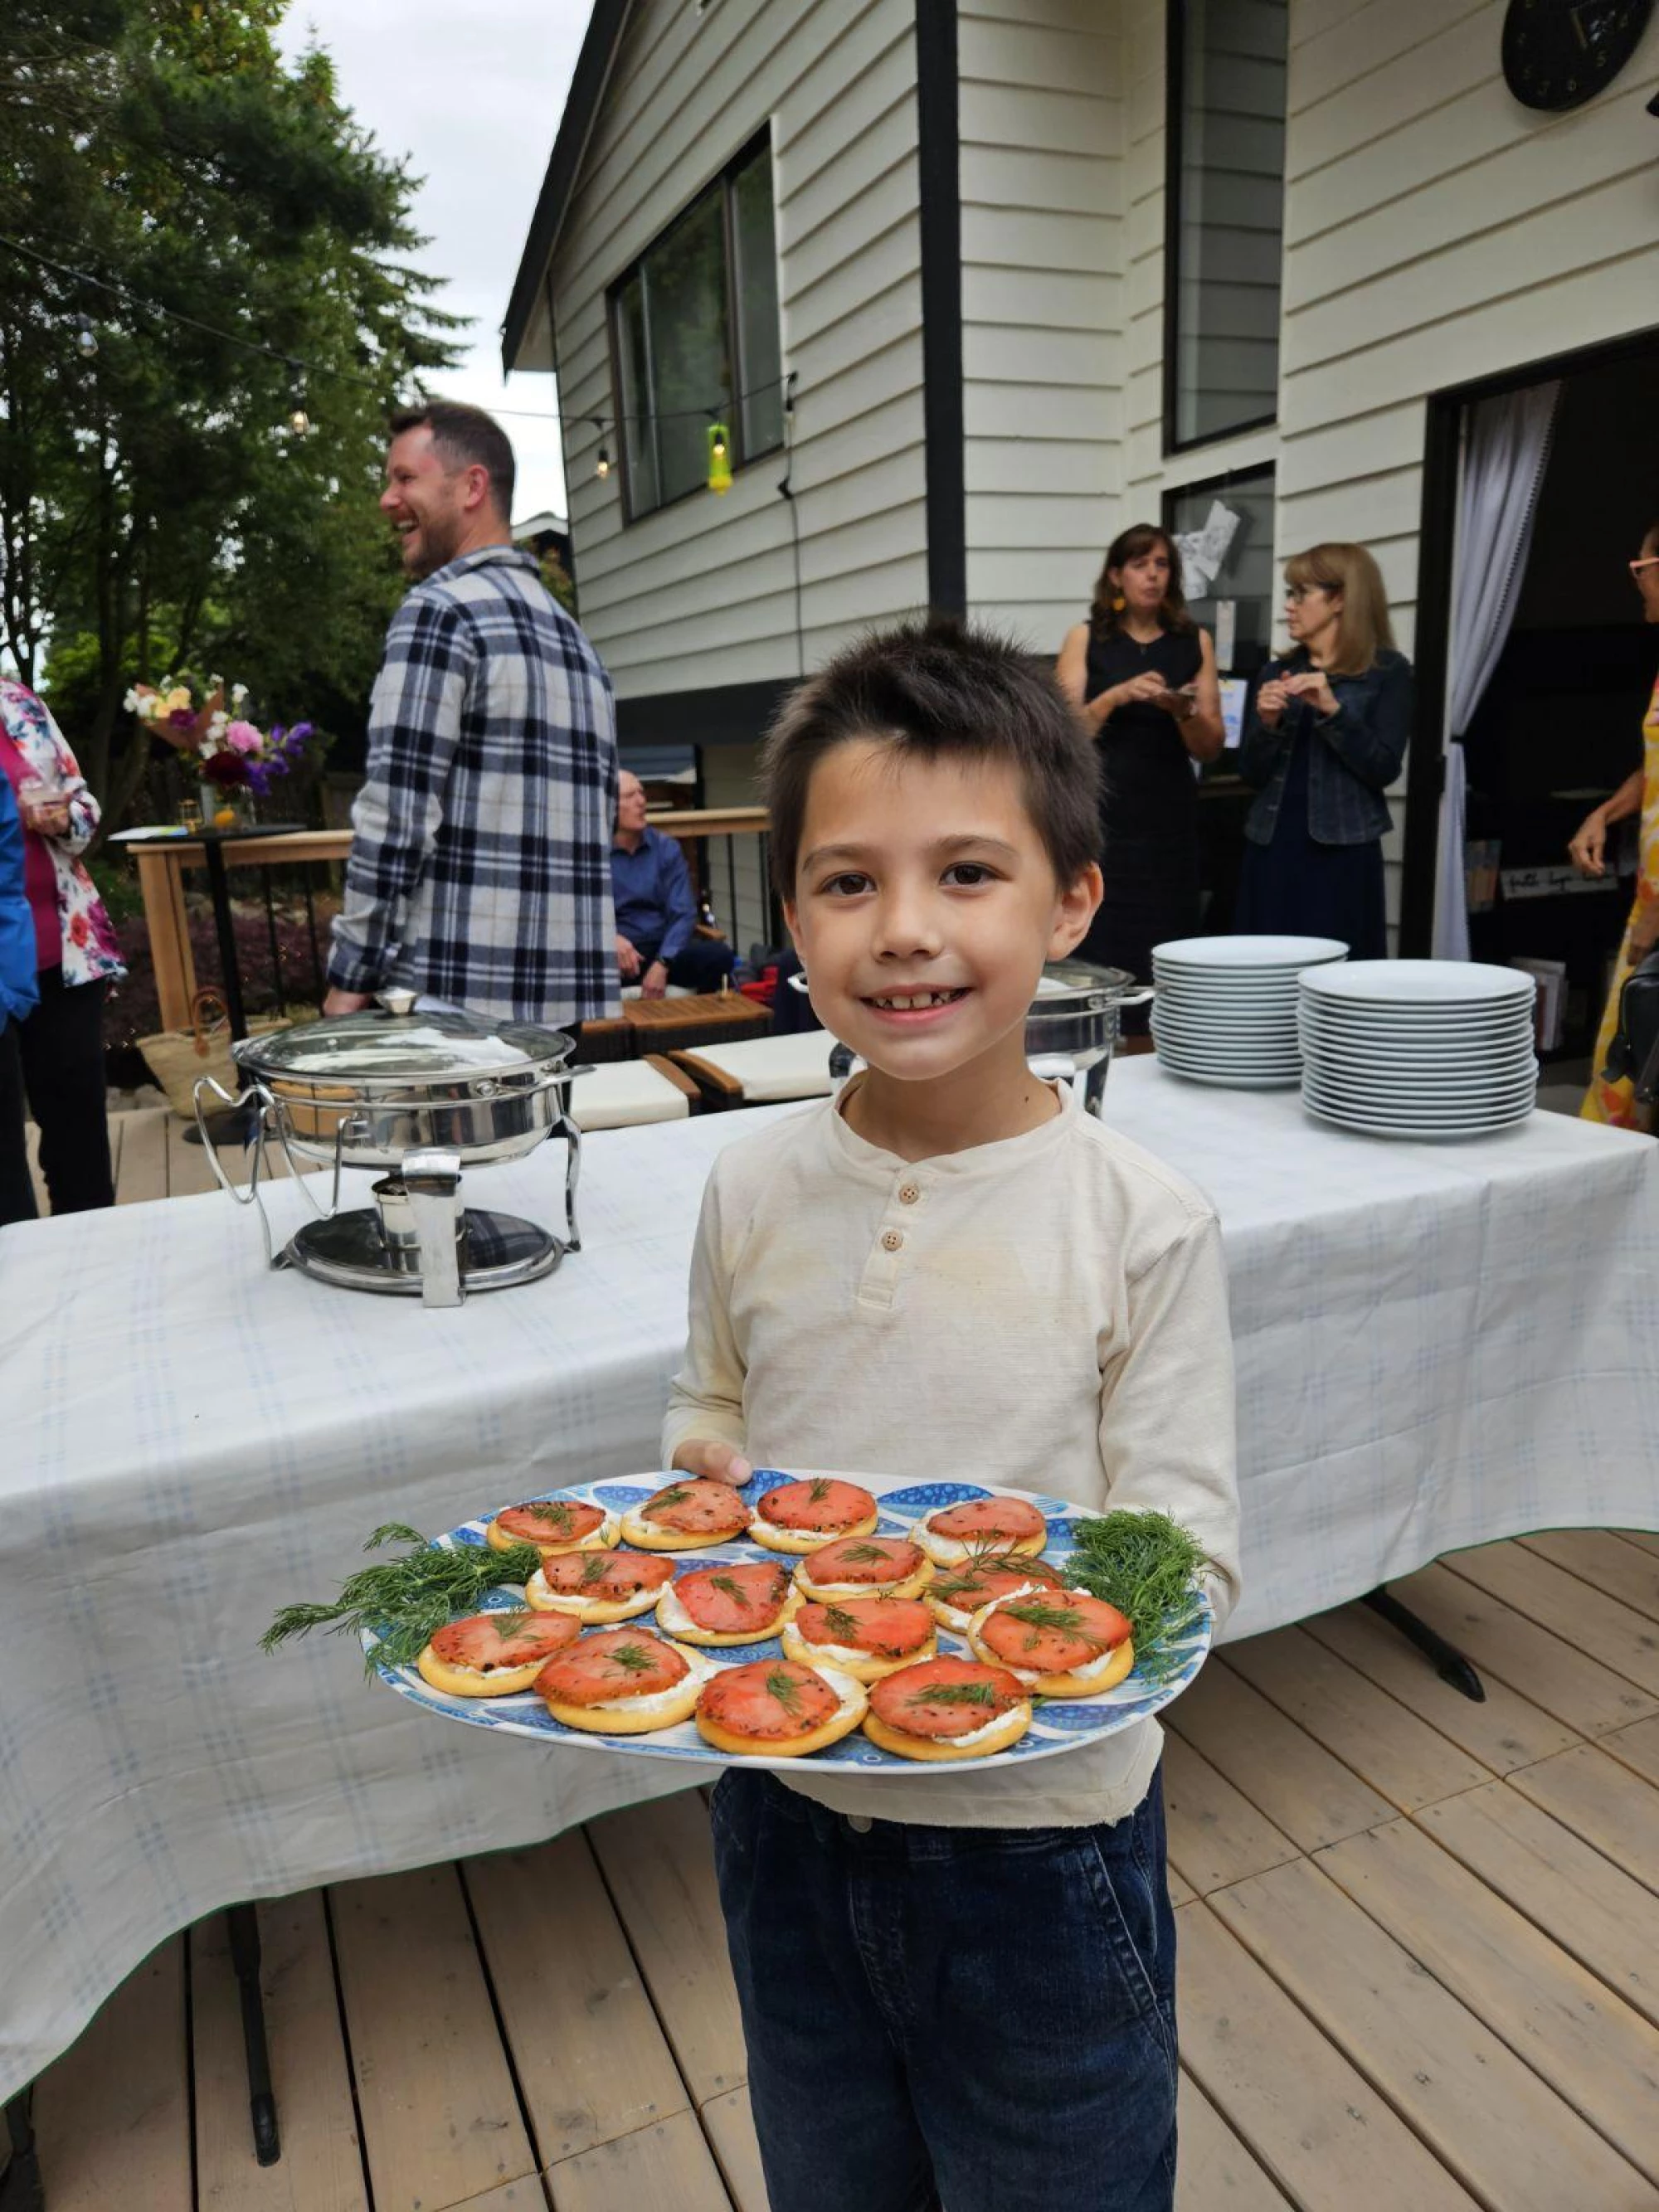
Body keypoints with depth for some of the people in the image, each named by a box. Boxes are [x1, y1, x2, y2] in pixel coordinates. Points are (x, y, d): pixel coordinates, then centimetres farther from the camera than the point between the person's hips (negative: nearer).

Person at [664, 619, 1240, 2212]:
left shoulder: (1143, 1226, -19)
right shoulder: (752, 1194, -9)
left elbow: (1188, 1548, -14)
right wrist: (702, 1474, -15)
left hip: (1038, 1841, -3)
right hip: (785, 1805, 4)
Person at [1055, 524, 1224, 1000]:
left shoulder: (1195, 643, 11)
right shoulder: (1085, 638, 6)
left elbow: (1211, 748, 9)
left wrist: (1183, 711, -11)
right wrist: (1117, 696, -15)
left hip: (1168, 821, 2)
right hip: (1098, 818, -1)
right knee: (1097, 951, -7)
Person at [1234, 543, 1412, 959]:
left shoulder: (1388, 671, 1)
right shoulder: (1277, 672, 12)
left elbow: (1383, 769, -8)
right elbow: (1251, 773, 9)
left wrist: (1333, 710, -18)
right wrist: (1267, 722, -9)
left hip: (1342, 852, -4)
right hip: (1272, 847, 4)